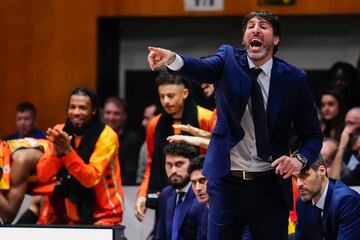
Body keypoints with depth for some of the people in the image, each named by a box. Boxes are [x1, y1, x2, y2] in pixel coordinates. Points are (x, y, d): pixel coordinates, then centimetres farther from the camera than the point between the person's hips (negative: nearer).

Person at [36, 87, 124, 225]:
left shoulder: (106, 136, -11)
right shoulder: (59, 131, 1)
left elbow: (91, 178, -21)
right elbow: (42, 176, -5)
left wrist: (67, 151, -28)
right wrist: (57, 152, -22)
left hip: (101, 214, -4)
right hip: (68, 212, 4)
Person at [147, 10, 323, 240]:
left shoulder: (294, 78, 2)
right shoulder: (229, 60, 2)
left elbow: (313, 134, 7)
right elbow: (202, 69, -20)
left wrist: (300, 159, -15)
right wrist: (171, 58, -42)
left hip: (270, 186, 0)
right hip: (227, 183, 0)